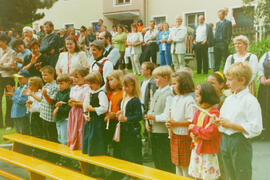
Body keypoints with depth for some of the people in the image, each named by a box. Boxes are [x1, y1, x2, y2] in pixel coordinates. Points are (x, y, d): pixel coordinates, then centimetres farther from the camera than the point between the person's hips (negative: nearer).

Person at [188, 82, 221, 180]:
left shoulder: (214, 113, -16)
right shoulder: (198, 111, 8)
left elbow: (210, 133, -23)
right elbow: (192, 127, 17)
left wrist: (195, 128, -12)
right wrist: (193, 134, -6)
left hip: (207, 152, -7)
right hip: (196, 149, 8)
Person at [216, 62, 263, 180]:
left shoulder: (250, 101, -13)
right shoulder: (228, 99, 11)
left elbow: (255, 129, -19)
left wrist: (231, 125, -19)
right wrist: (218, 122, -2)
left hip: (240, 143, -7)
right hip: (225, 141, 7)